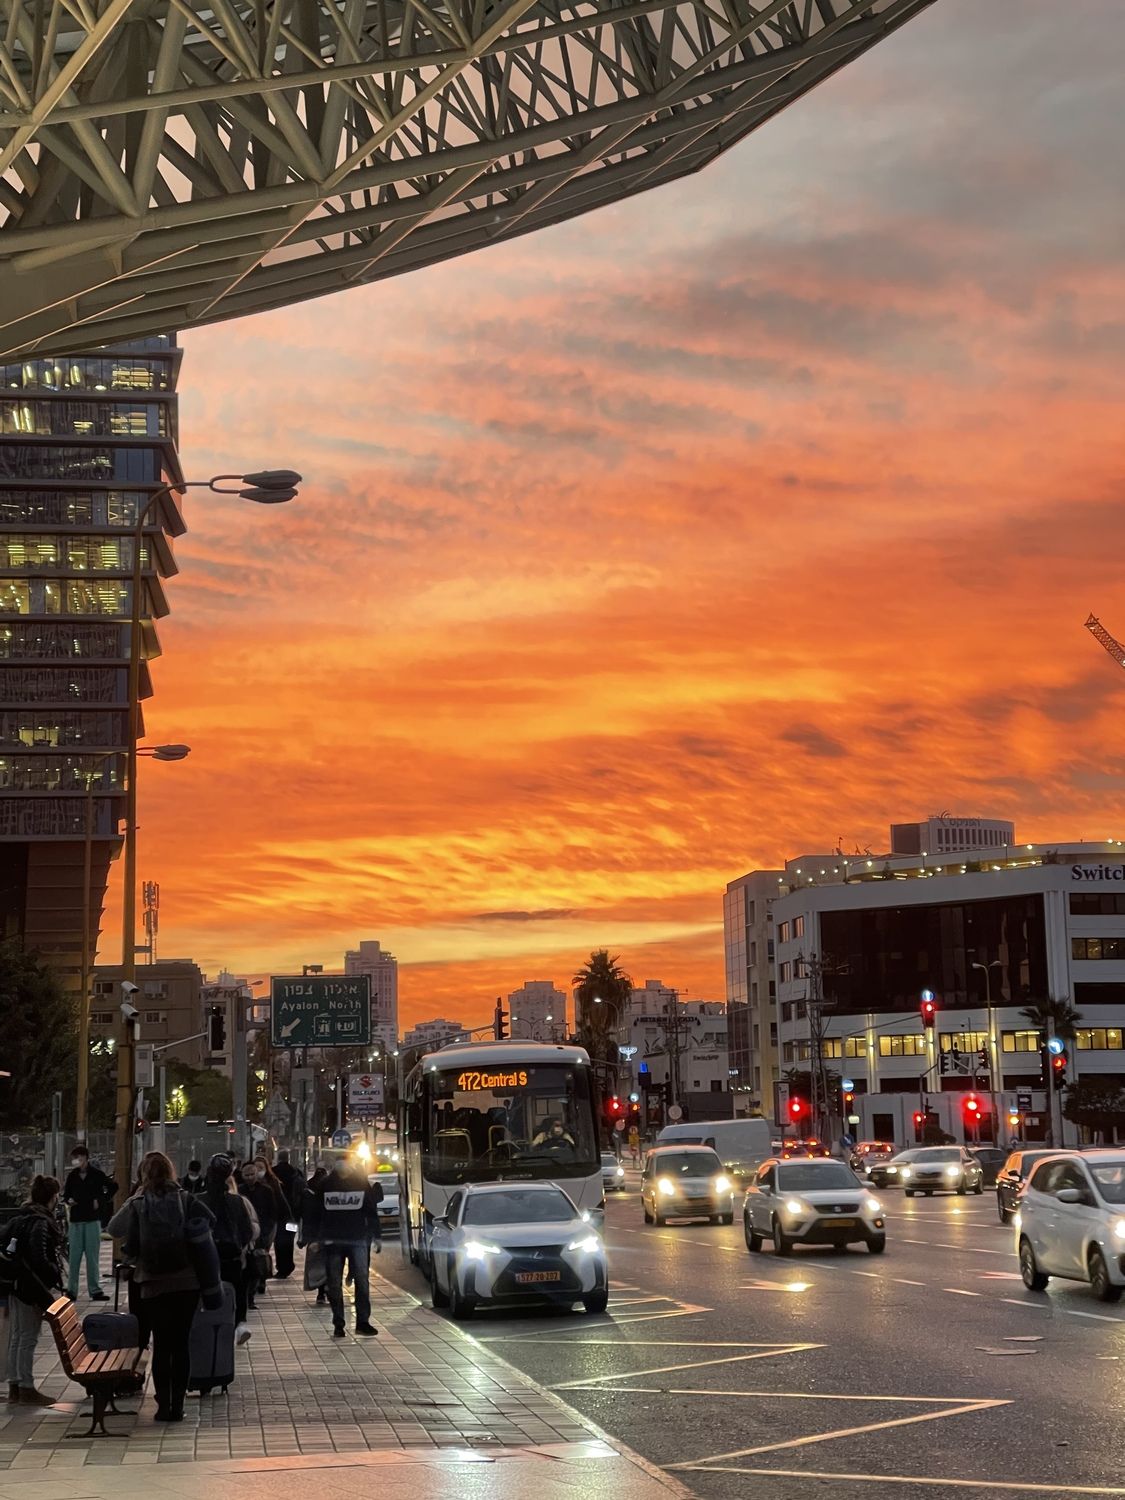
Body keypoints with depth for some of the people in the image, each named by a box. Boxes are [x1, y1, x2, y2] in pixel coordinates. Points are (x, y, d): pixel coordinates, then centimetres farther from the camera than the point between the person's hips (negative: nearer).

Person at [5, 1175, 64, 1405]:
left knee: (16, 1337, 14)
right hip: (32, 1286, -9)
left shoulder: (19, 1218, 9)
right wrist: (56, 1274, -12)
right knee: (28, 1338, -2)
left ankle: (14, 1386, 22)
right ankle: (27, 1389, 4)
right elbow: (39, 1259, -25)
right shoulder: (40, 1223, -18)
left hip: (16, 1282, 9)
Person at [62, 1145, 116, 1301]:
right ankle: (72, 1290, 6)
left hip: (93, 1219, -2)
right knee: (74, 1256, 1)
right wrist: (68, 1200, -3)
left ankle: (95, 1290, 4)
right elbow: (66, 1195, 18)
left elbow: (113, 1187, 6)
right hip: (76, 1220, 2)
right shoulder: (72, 1176, 9)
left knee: (92, 1256, 0)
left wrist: (101, 1201, -3)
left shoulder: (97, 1174, 0)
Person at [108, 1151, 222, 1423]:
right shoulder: (185, 1200, -4)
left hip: (154, 1285, 0)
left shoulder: (138, 1205, -4)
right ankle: (177, 1406, 7)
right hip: (187, 1282, 1)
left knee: (161, 1345, 7)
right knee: (181, 1344, 6)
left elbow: (114, 1228, 6)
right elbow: (211, 1220, -3)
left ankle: (163, 1406, 6)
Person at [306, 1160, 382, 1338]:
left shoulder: (363, 1183, 2)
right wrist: (315, 1239, 2)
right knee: (334, 1284, 3)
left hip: (358, 1240, -1)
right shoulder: (325, 1186, 3)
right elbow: (316, 1214, 6)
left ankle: (363, 1321, 1)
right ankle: (338, 1324, 9)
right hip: (332, 1241, 1)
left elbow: (372, 1211, 5)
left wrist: (375, 1236, 0)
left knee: (362, 1280, -5)